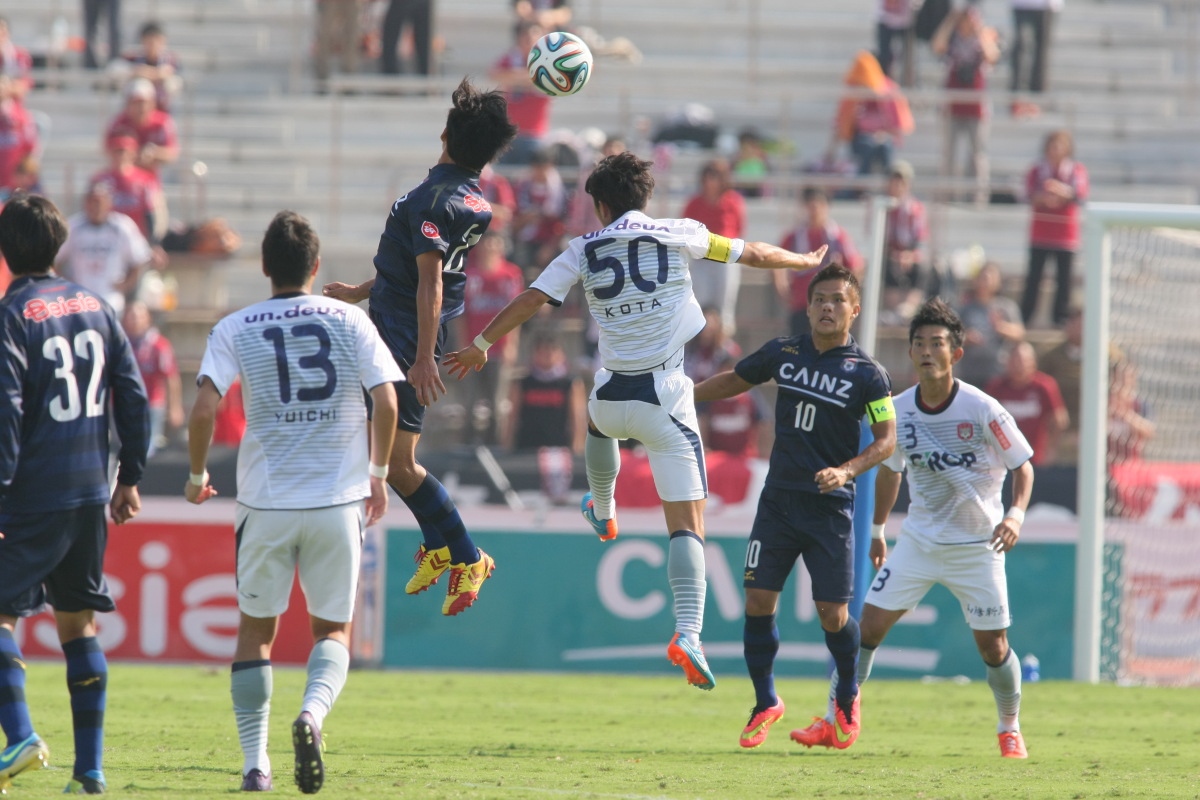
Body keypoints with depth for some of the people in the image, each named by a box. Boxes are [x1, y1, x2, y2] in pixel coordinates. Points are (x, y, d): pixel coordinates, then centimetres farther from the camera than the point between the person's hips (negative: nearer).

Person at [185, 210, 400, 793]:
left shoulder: (235, 330, -1)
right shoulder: (351, 322, 1)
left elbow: (204, 409, -11)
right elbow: (385, 402, -4)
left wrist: (197, 474, 4)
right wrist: (378, 473, 10)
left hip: (266, 500, 0)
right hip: (338, 499, 0)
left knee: (256, 628, 13)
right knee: (333, 628, 11)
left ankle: (255, 761, 7)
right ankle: (313, 710, -19)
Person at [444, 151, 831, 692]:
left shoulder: (584, 251, 3)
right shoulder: (677, 236, 0)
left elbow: (530, 300, 4)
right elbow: (753, 255, 9)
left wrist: (481, 344, 19)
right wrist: (805, 262, 28)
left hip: (612, 398, 3)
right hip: (665, 399, -2)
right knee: (687, 525, -5)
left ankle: (602, 514, 61)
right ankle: (688, 632, -21)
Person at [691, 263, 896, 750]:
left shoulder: (866, 375, -5)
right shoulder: (783, 354, 6)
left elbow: (887, 438, -4)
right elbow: (735, 381, 22)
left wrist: (847, 471, -19)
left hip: (829, 508, -3)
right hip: (778, 500, 3)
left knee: (832, 613, -5)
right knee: (758, 600, -5)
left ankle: (847, 700, 21)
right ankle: (765, 704, 12)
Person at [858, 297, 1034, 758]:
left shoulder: (982, 410, -16)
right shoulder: (899, 411, -4)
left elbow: (1023, 465, -9)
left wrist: (1016, 513, -26)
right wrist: (877, 529, 21)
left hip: (976, 544, -3)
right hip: (918, 541, 3)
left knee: (992, 645, -1)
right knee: (871, 621, -6)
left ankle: (1010, 728, 22)